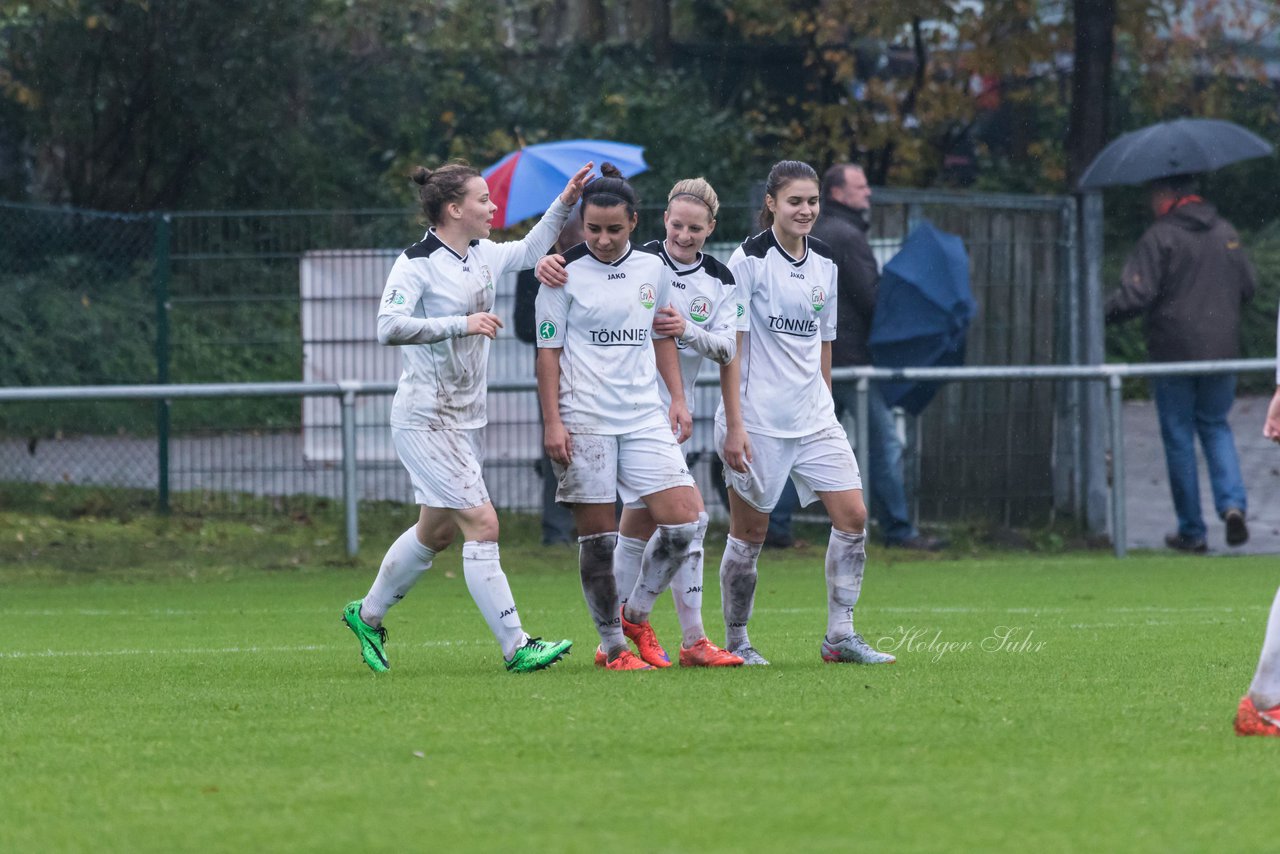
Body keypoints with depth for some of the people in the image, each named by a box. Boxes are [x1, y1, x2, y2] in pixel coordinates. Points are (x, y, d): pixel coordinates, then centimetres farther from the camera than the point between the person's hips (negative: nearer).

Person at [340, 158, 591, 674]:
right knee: (482, 524, -14)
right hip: (424, 419, -9)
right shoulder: (417, 263, -16)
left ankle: (367, 615, 35)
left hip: (467, 419, 9)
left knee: (437, 530, 17)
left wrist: (564, 203, 19)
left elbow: (529, 251, 28)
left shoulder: (482, 256, 8)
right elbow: (389, 327, -28)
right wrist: (460, 324, -28)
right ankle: (516, 646, -15)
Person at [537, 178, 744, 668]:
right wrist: (550, 264, -30)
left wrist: (688, 331, -21)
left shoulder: (720, 282, 6)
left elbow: (728, 349, -3)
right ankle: (693, 641, -8)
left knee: (642, 526, 9)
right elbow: (582, 266, -7)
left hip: (672, 414, 6)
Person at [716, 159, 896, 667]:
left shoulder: (824, 263, 10)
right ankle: (736, 641, 14)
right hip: (757, 421, -6)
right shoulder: (749, 260, -9)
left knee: (853, 515, -5)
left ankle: (840, 635, 1)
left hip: (812, 416, 6)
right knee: (749, 531, 1)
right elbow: (731, 346, -11)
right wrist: (734, 425, -15)